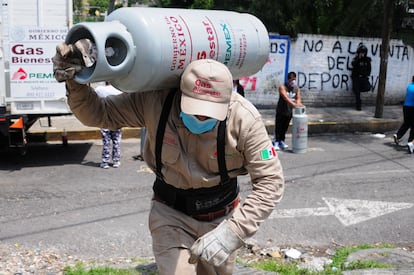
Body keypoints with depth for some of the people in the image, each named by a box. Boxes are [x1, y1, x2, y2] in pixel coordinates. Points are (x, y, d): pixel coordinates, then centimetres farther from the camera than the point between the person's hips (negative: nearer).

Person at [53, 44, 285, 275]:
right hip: (171, 214, -1)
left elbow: (271, 180, -21)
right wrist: (76, 82, -32)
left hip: (221, 217, 1)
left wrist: (232, 233, -31)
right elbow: (99, 114, -10)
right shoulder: (154, 101, -22)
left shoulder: (245, 119, -25)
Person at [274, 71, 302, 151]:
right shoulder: (282, 87, -11)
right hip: (281, 111, -5)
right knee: (278, 127, -4)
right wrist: (293, 104, -40)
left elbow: (298, 98, -3)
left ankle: (282, 141, 23)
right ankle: (276, 142, 2)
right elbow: (285, 97, -26)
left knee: (285, 127, 12)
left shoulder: (297, 88, 6)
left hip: (290, 111, 5)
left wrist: (298, 103, -28)